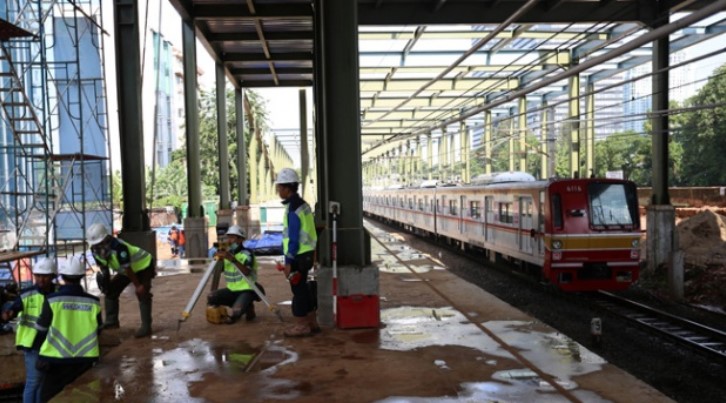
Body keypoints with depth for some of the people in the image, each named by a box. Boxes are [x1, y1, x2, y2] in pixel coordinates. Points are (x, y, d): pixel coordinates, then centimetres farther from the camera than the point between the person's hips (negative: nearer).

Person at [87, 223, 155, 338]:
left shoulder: (118, 247, -39)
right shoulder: (95, 250, -13)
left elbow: (128, 268, -32)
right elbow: (103, 267, 3)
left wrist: (138, 286, -25)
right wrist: (105, 280, -6)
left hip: (143, 265, -8)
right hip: (125, 271, 9)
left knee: (142, 294, -19)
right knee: (110, 291, 4)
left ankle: (146, 327, -18)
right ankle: (111, 321, 16)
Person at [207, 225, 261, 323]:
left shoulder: (246, 254, -14)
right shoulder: (227, 254, 6)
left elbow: (246, 272, -31)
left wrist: (232, 259, -40)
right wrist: (218, 258, -18)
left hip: (247, 290, -7)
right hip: (231, 289, 7)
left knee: (237, 311, -30)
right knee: (211, 298, -13)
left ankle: (248, 307, 6)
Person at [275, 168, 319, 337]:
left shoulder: (293, 209, -18)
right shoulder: (302, 204, 12)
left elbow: (293, 238, -20)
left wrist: (289, 261, -17)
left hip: (298, 256, -9)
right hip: (306, 253, 9)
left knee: (298, 289, 0)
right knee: (303, 288, 16)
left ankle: (301, 325, 8)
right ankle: (311, 322, 24)